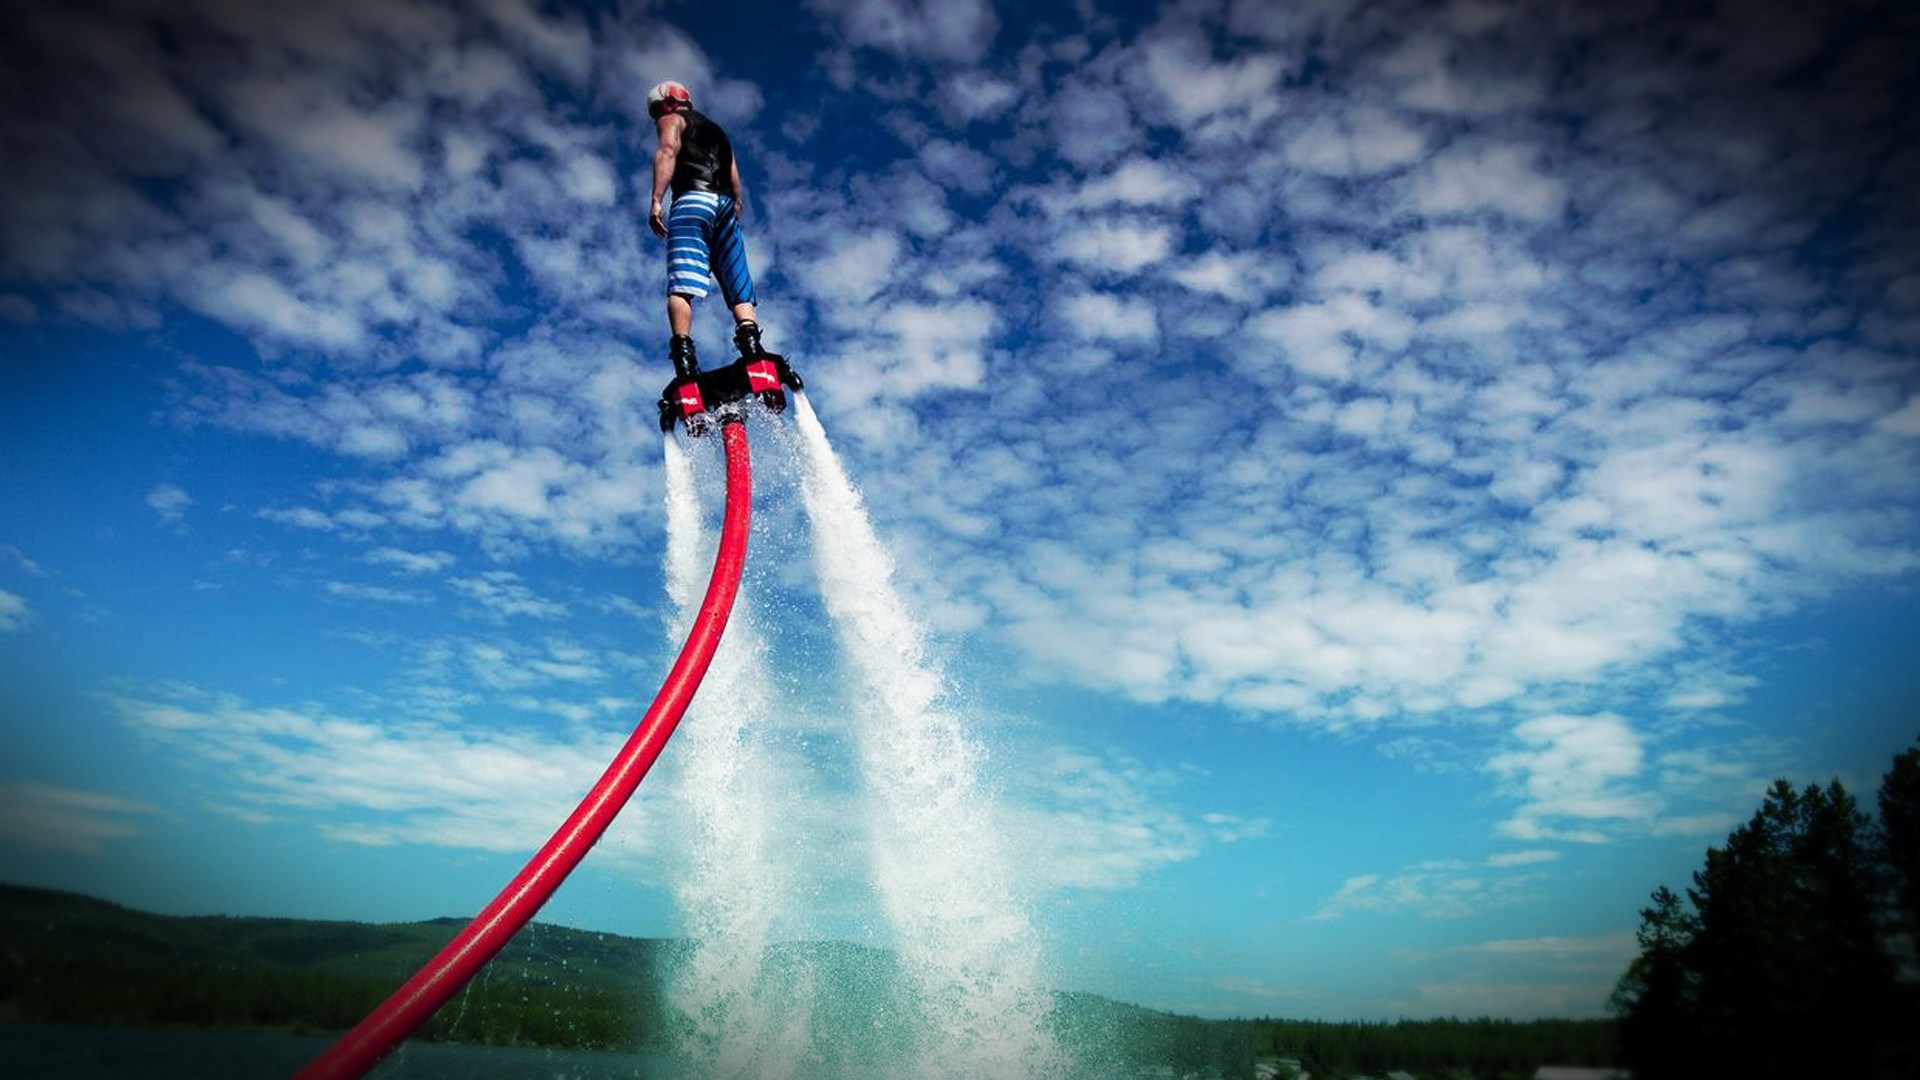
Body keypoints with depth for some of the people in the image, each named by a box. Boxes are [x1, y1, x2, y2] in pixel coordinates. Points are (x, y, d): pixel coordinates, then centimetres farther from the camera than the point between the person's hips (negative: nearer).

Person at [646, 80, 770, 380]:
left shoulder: (672, 120, 16)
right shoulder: (717, 131, 36)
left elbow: (667, 151, -6)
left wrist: (656, 200, -15)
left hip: (692, 200, -6)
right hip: (726, 207, 6)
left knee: (680, 287, -17)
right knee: (740, 292, 1)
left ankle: (684, 356, -34)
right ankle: (753, 349, -19)